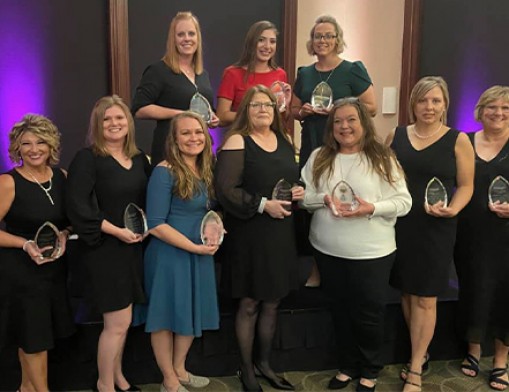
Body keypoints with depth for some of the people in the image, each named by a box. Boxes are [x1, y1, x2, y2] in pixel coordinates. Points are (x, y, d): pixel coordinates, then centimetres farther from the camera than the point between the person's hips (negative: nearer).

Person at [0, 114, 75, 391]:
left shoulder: (62, 177, 1)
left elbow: (71, 220, 11)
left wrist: (64, 235, -8)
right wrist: (26, 244, -25)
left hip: (54, 268, 5)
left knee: (38, 333, 17)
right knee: (32, 333, 8)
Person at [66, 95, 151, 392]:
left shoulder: (140, 158, 9)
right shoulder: (87, 158, -10)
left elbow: (147, 200, 18)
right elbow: (77, 205, -18)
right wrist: (117, 231, -20)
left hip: (134, 248, 6)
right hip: (104, 249, -6)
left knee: (121, 321, 16)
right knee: (118, 322, -1)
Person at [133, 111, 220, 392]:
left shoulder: (204, 171, 5)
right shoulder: (164, 172, -17)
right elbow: (155, 225, -21)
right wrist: (195, 247, -20)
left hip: (200, 253, 8)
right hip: (170, 254, -8)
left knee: (193, 312, 18)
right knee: (166, 315, 8)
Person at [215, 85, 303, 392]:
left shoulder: (284, 141, 12)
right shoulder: (236, 141, -9)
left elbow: (295, 178, 22)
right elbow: (226, 190, -17)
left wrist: (300, 191, -1)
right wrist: (263, 204, -22)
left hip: (281, 233, 6)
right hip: (249, 234, -6)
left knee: (272, 302, 15)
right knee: (250, 303, 5)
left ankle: (264, 362, 32)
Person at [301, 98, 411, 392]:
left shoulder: (382, 158, -6)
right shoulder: (319, 158, 3)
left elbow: (404, 202, -8)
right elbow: (302, 195, 2)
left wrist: (372, 208, -23)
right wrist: (324, 200, -17)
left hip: (372, 252, -3)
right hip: (328, 250, 3)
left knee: (369, 313, 8)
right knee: (341, 311, 17)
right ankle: (348, 366, 37)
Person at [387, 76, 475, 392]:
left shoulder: (458, 140, -3)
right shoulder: (396, 135, 5)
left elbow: (466, 185, -1)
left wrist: (453, 209, -19)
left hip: (435, 229, -3)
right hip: (399, 225, 3)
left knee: (425, 298, 2)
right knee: (406, 292, 12)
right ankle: (421, 353, 32)